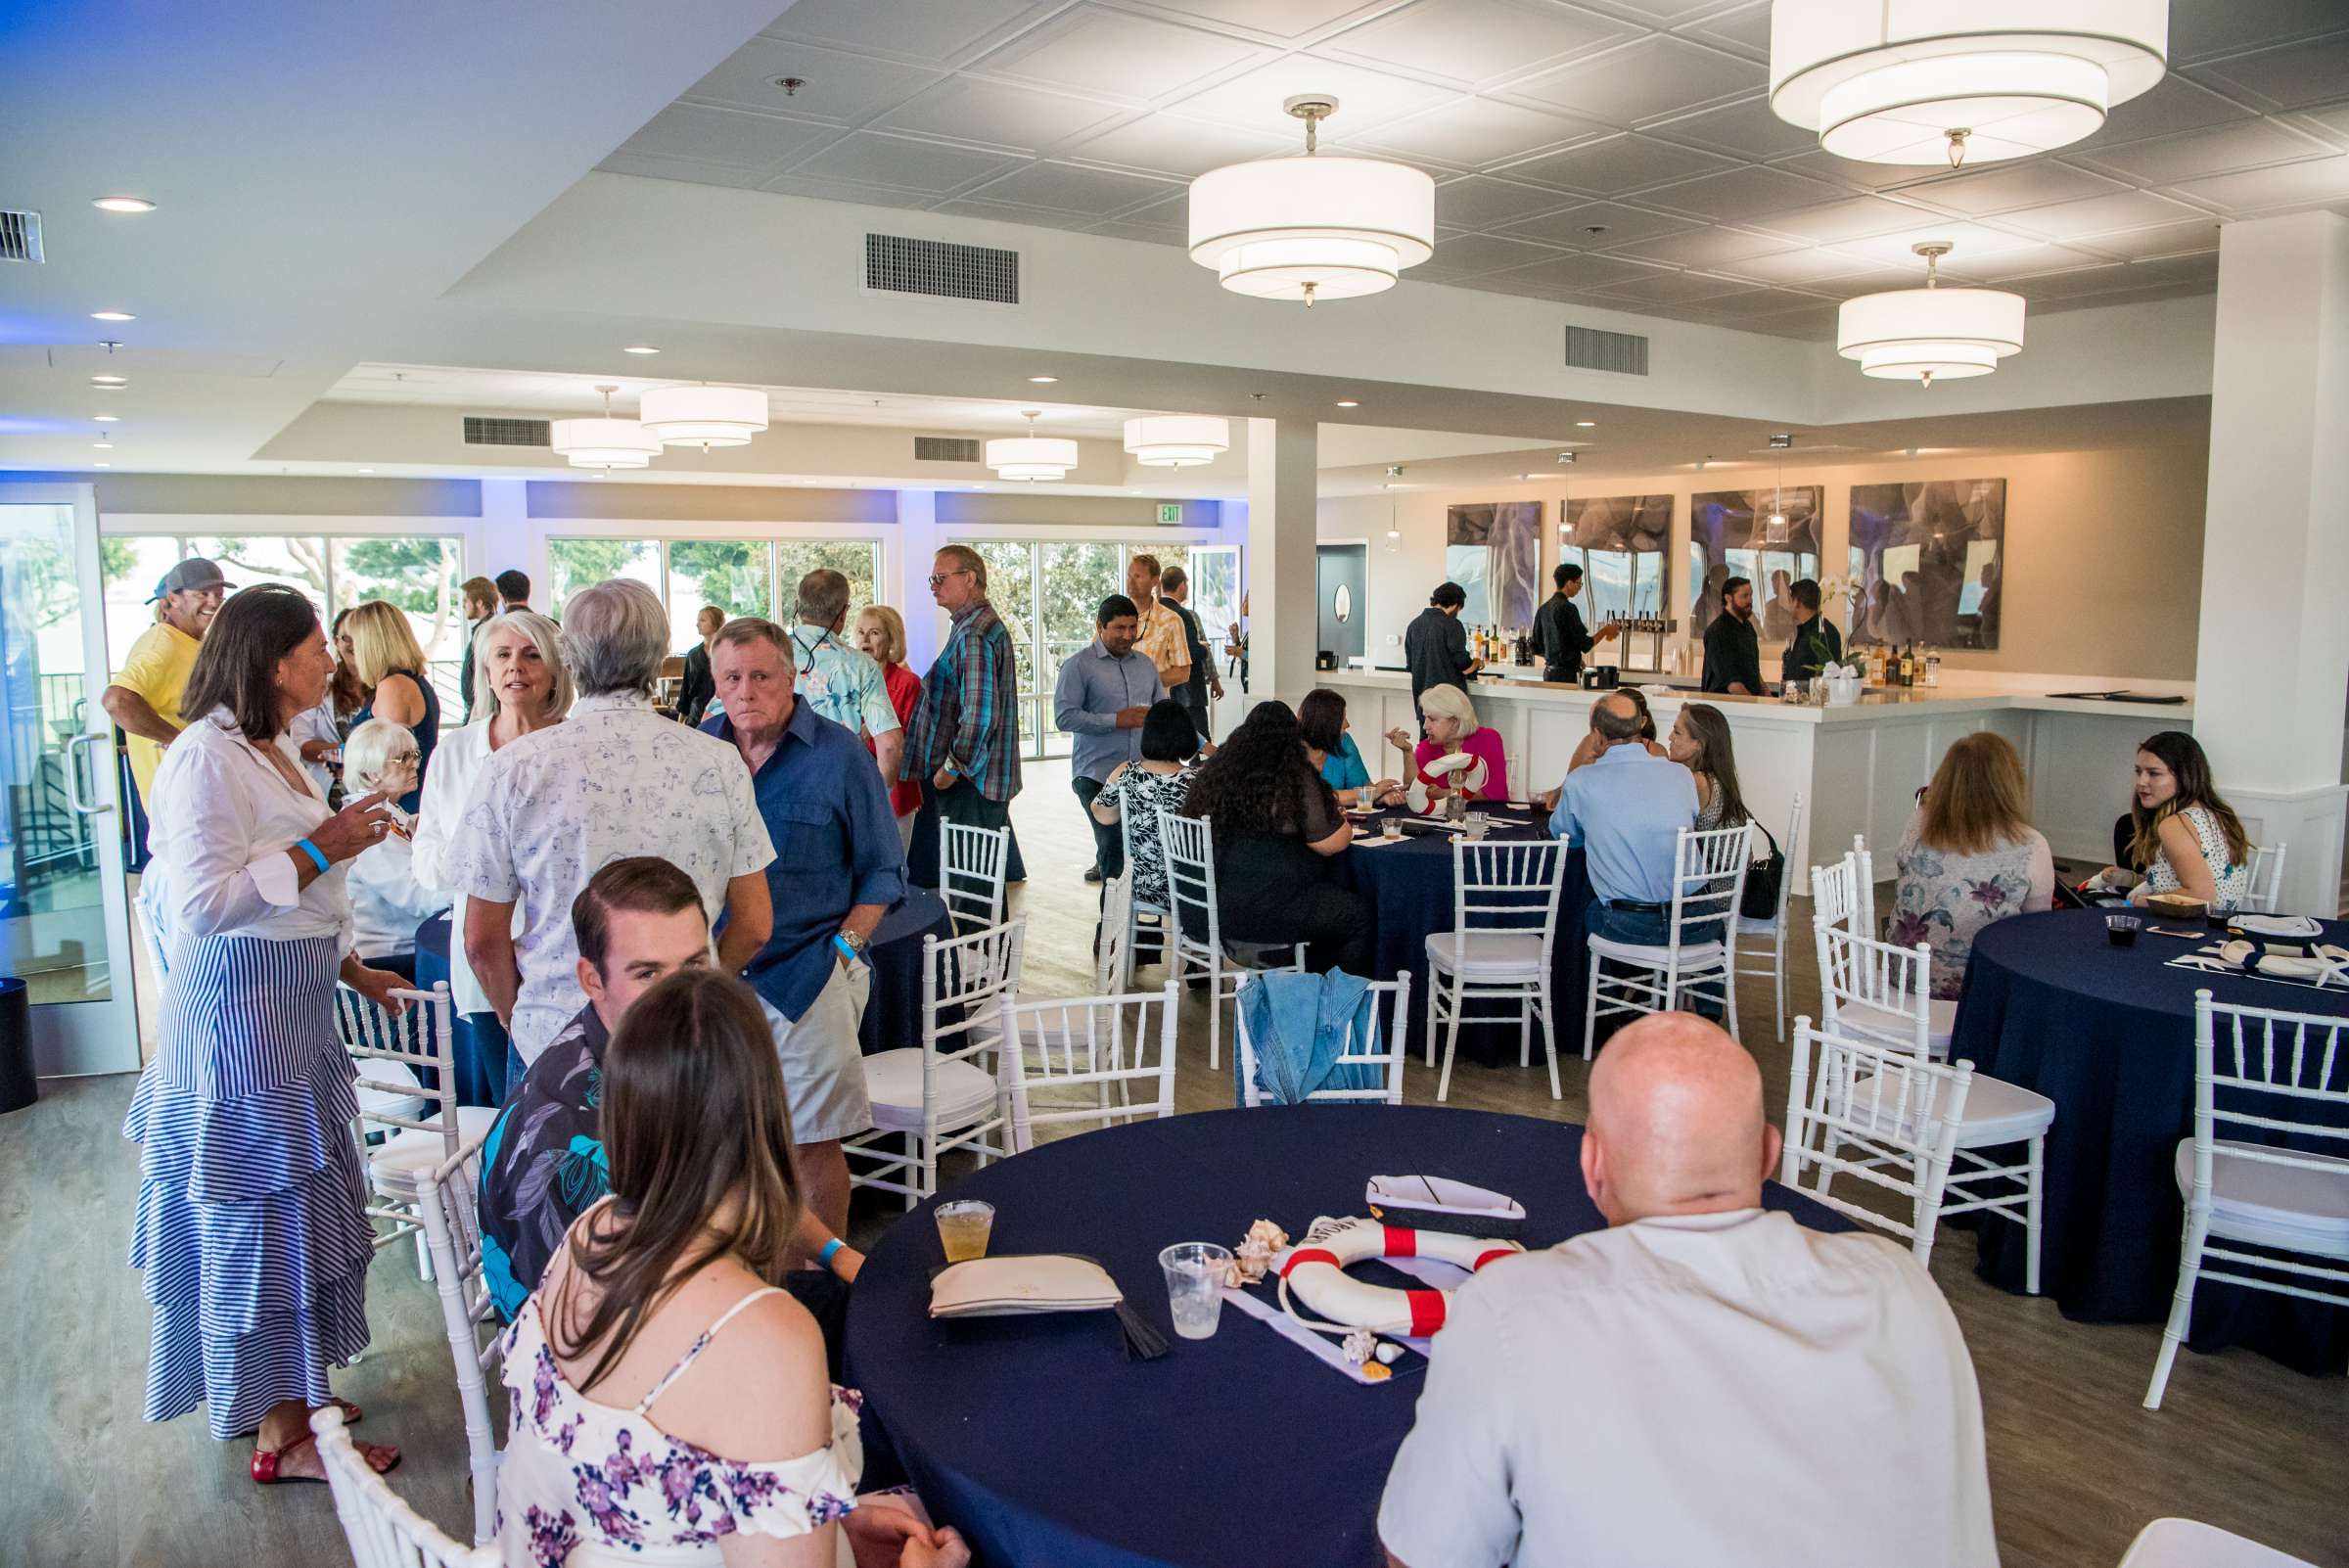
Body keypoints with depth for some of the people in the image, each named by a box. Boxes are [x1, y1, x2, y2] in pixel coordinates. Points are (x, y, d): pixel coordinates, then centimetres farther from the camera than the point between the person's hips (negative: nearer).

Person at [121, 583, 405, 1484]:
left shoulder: (267, 751, 14)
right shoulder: (208, 758, -18)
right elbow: (204, 904, -25)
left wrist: (352, 971, 20)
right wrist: (321, 847, -20)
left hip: (290, 1012, 10)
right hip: (239, 1014, -10)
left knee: (288, 1210, 18)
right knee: (263, 1215, 0)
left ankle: (280, 1394, 33)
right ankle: (285, 1437, 13)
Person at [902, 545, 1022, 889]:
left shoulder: (974, 635, -17)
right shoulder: (986, 625, 17)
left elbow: (979, 715, -25)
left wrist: (952, 767, -16)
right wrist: (954, 765, 21)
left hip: (969, 784, -11)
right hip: (990, 780, 11)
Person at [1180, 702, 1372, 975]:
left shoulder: (1212, 772, 5)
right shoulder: (1295, 778, -12)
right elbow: (1329, 844, -9)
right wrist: (1343, 822, 13)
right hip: (1264, 909, -8)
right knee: (1361, 914, 8)